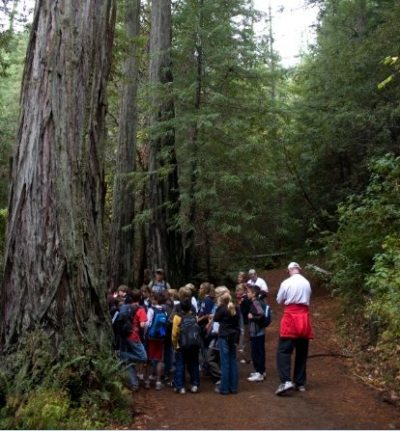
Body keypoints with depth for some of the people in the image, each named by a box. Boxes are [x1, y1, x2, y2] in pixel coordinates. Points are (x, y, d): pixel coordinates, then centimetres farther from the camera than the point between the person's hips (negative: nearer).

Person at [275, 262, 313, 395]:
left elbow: (279, 300, 4)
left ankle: (286, 381, -21)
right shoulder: (307, 283, 8)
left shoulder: (286, 283, -5)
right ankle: (300, 383, 16)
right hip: (304, 316, 5)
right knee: (302, 352, 12)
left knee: (284, 350, -6)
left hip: (291, 315, -5)